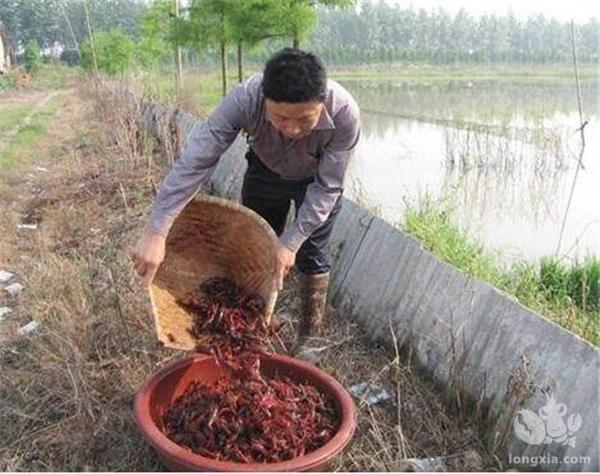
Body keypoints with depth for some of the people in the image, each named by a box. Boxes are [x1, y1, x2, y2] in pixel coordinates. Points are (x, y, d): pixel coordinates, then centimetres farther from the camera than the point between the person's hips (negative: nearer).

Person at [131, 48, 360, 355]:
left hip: (316, 179, -1)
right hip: (265, 170, 2)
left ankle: (308, 339, 21)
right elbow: (194, 163, -40)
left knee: (311, 258, 1)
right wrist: (155, 232, -45)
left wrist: (291, 241, -34)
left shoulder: (344, 113, -39)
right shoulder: (244, 99, -39)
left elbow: (327, 187, -28)